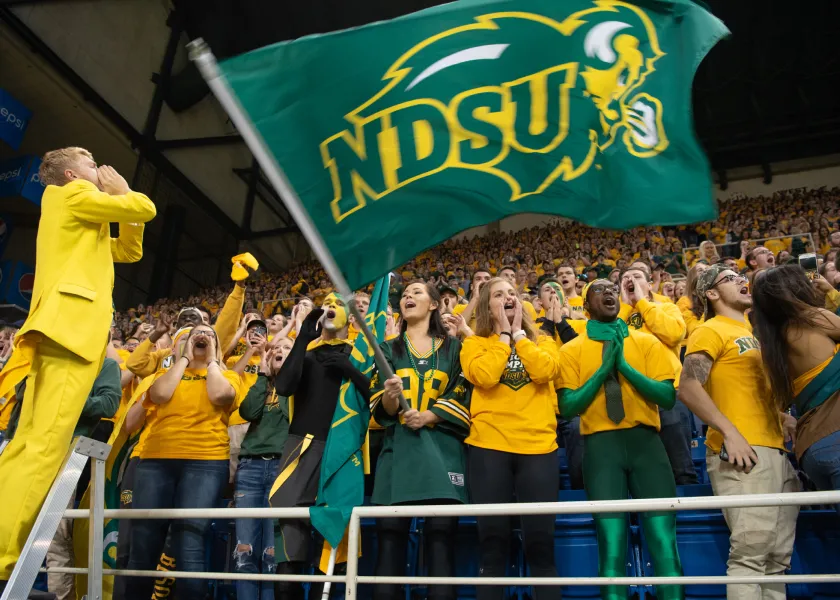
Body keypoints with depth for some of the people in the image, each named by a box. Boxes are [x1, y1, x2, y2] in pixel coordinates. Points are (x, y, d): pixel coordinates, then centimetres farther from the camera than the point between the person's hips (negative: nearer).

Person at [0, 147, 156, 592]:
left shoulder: (83, 217, 30)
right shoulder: (73, 196, 3)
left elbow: (130, 251, 31)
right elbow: (146, 209, -3)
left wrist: (119, 202, 24)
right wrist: (119, 189, 15)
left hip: (62, 326, 10)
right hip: (71, 325, -10)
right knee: (45, 447, -16)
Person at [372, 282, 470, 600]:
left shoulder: (453, 347, 13)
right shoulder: (388, 349, 16)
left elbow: (462, 397, 5)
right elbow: (380, 409, 7)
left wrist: (429, 415, -10)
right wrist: (389, 397, -15)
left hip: (442, 448, -1)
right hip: (399, 448, 1)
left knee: (441, 533, -8)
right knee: (390, 533, -6)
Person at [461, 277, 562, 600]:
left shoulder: (542, 341, 13)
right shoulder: (475, 343, 7)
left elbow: (545, 371, -9)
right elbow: (484, 376, -14)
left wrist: (518, 333, -1)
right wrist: (504, 333, -3)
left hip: (538, 445, 1)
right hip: (489, 446, -1)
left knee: (540, 540, 3)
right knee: (493, 540, 3)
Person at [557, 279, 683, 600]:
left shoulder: (648, 342, 11)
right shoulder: (571, 350, 7)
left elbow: (668, 397, 0)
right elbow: (568, 407, -3)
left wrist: (624, 365, -10)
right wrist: (604, 368, -9)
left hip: (645, 440, 1)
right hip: (600, 444, -1)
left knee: (664, 540, -2)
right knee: (612, 545, -1)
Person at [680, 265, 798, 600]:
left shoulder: (754, 333, 21)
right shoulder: (711, 331, -4)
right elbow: (688, 388, -17)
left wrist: (786, 420, 15)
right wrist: (730, 433, -21)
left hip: (777, 451, 9)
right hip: (743, 453, -8)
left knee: (778, 557, 12)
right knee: (750, 553, -10)